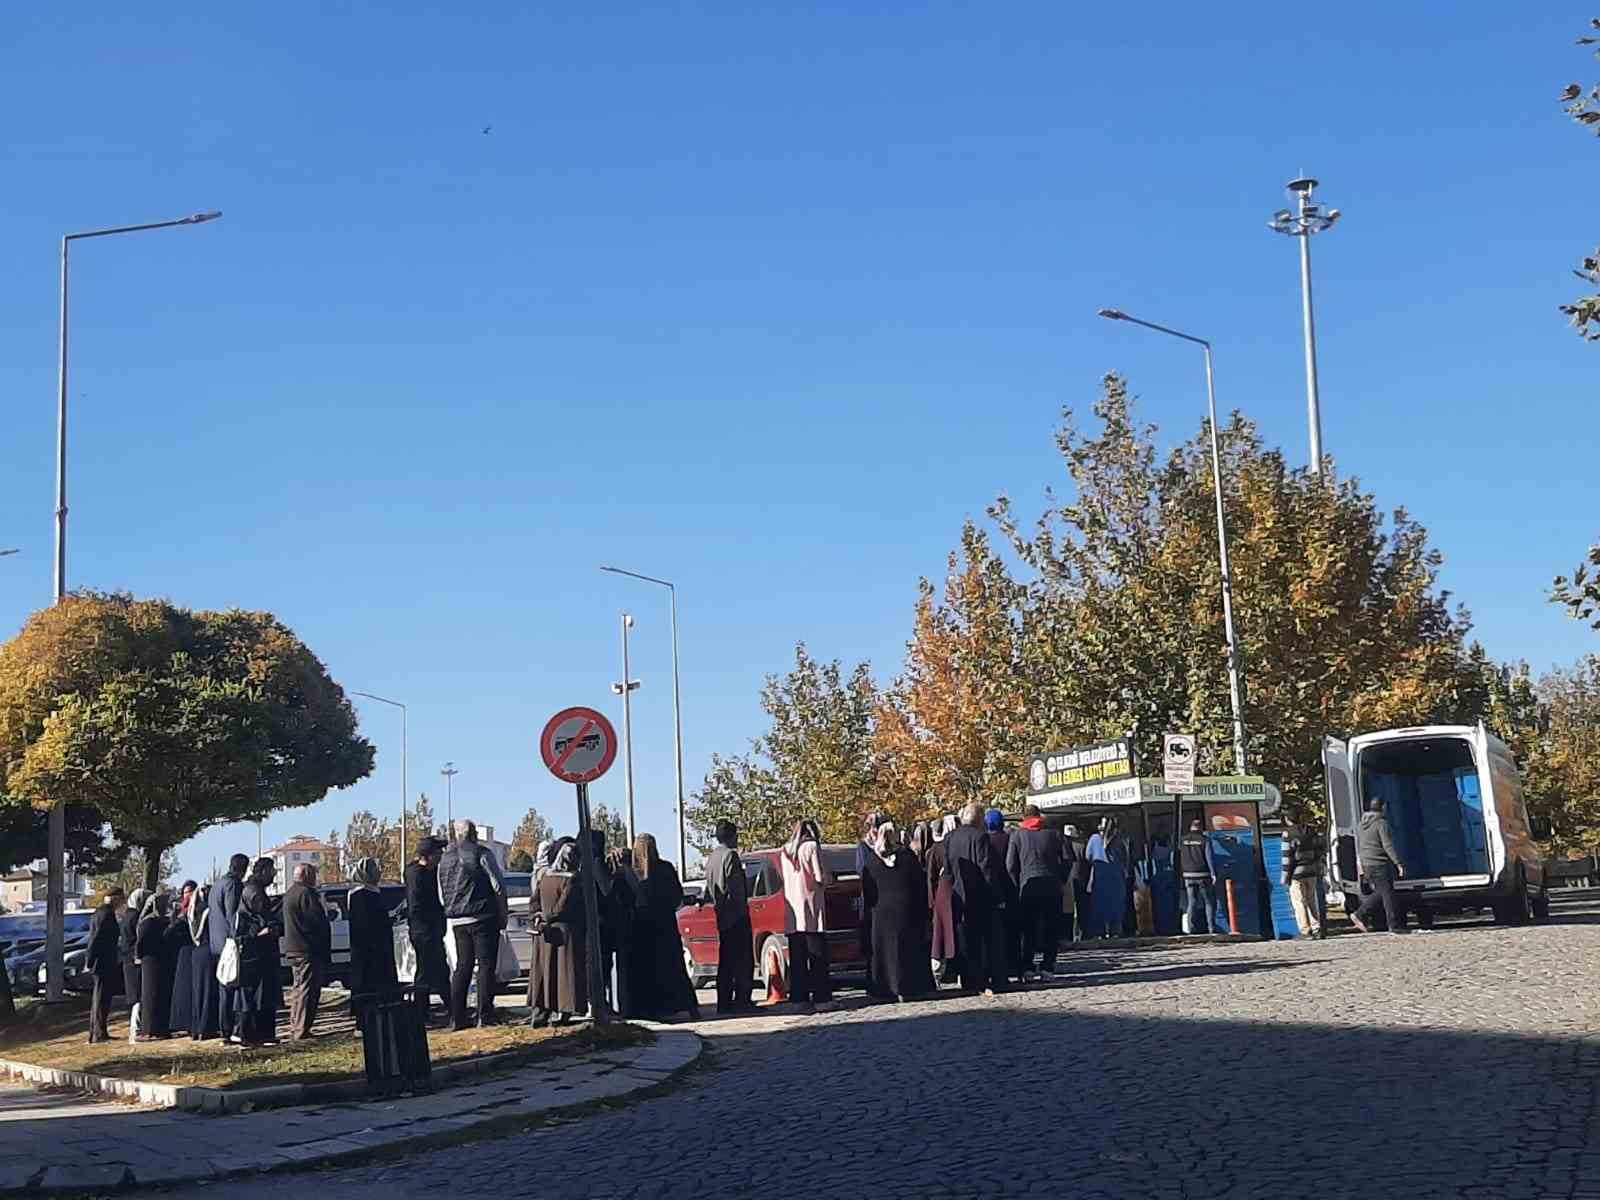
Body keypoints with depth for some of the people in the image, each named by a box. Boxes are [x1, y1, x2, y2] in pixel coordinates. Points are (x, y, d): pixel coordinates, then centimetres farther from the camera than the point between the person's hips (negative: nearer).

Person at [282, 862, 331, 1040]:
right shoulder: (306, 894, -16)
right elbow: (318, 922, -19)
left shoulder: (289, 893, 17)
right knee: (307, 989, -8)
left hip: (293, 949, 10)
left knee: (298, 989, 18)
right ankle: (301, 1031, -10)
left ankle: (295, 1029, 24)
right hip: (308, 950, -10)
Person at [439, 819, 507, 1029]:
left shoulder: (444, 859, 11)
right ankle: (484, 1016, -5)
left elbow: (441, 896, 15)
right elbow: (499, 887, -8)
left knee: (462, 967, 11)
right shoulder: (481, 854, -7)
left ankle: (457, 1017, 7)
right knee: (486, 965, -1)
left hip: (457, 921, 5)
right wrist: (503, 915, 1)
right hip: (483, 918, -5)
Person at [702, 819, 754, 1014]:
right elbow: (736, 886, -18)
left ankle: (724, 1002, 11)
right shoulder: (730, 856, -13)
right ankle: (742, 1001, -12)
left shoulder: (711, 858, 14)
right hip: (736, 914, -9)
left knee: (726, 961, 11)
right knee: (743, 961, -7)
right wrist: (742, 907, -15)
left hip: (722, 916, 9)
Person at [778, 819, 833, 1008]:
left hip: (792, 912, 5)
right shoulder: (812, 847, -4)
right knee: (817, 955, -3)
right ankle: (821, 995, -6)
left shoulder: (784, 851, 12)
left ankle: (799, 995, 5)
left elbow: (783, 876, 15)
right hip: (811, 909, -5)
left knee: (797, 956, 7)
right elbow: (819, 877, -11)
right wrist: (826, 879, 11)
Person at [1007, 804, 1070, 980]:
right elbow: (1067, 859, 3)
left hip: (1028, 886, 0)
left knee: (1028, 928, 6)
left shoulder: (1017, 836, 5)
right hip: (1052, 885, 0)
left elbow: (1010, 866, -1)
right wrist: (1061, 881, 10)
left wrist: (1018, 886, 7)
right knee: (1051, 927, 7)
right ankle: (1047, 965, 2)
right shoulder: (1053, 834, 7)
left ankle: (1027, 967, 0)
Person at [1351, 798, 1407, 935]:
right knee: (1388, 893, -3)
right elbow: (1388, 845, -17)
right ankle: (1395, 925, -1)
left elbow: (1358, 846, 19)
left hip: (1367, 865, 8)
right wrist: (1399, 863, -16)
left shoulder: (1361, 825, 13)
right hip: (1380, 864, -8)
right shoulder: (1381, 823, -13)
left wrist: (1361, 865, 25)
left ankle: (1360, 915, 9)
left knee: (1380, 892, 15)